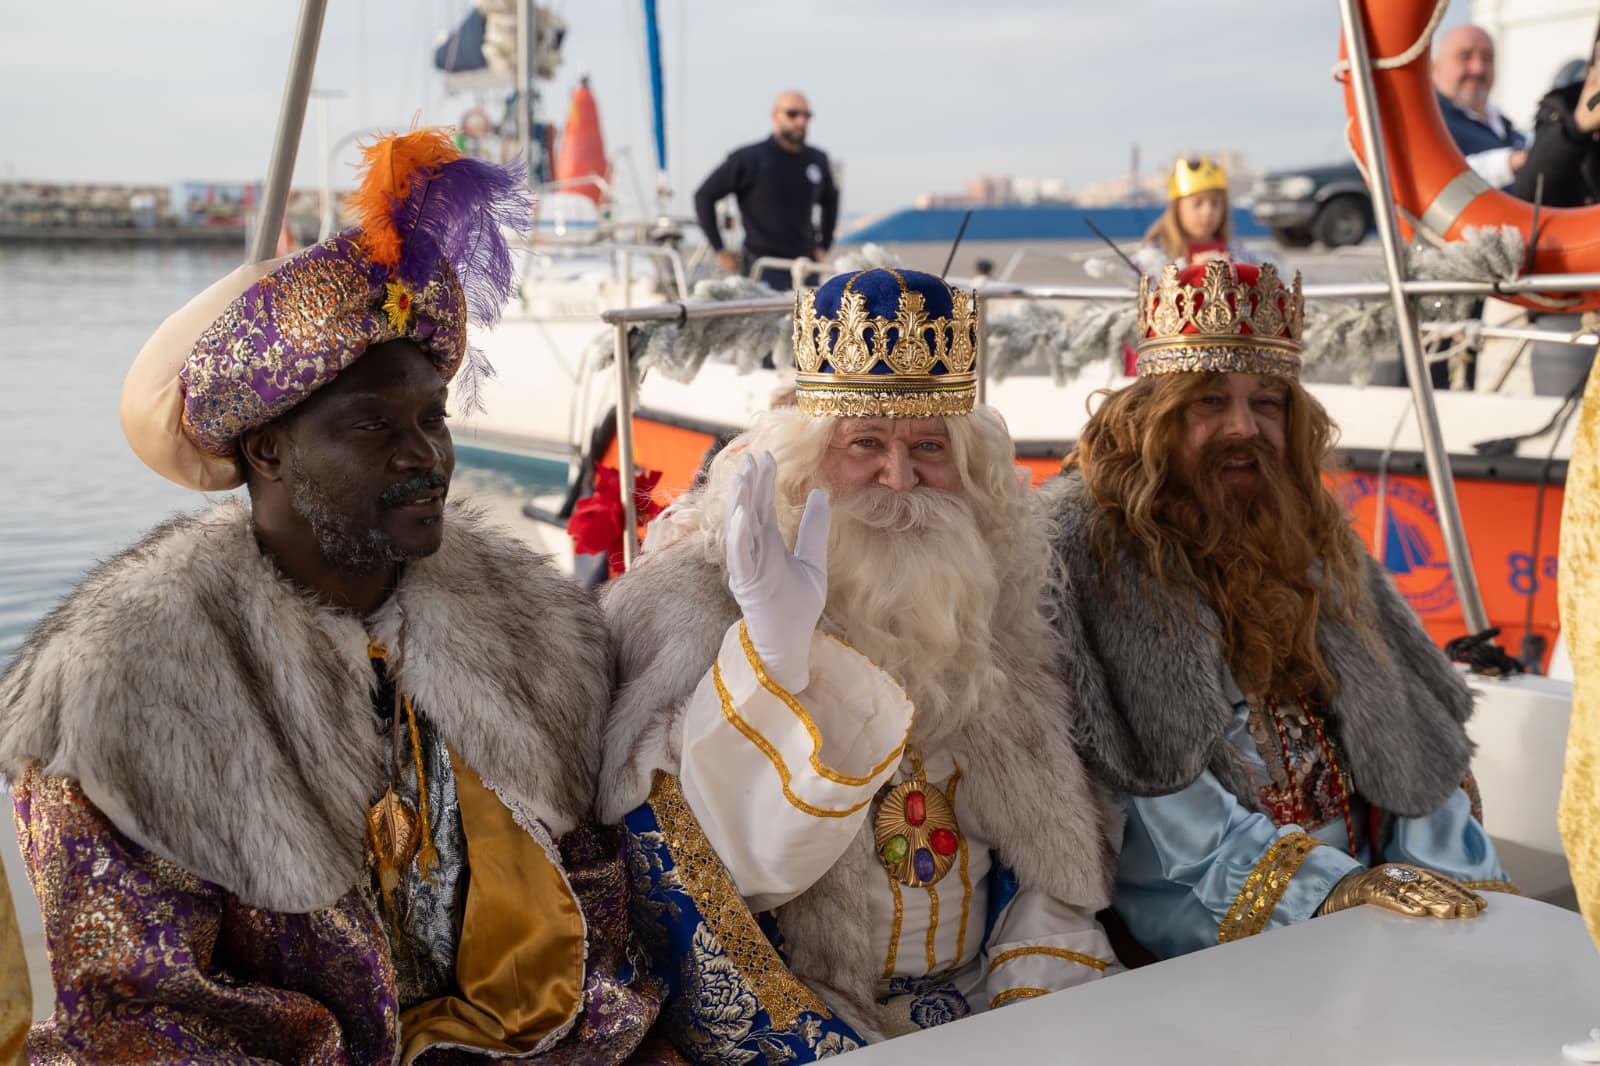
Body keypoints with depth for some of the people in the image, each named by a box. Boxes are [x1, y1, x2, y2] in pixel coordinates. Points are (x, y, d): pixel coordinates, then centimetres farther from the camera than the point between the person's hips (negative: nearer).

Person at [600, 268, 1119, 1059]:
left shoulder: (994, 590, 6)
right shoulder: (693, 602, -8)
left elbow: (1055, 833, 10)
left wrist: (1039, 981, -3)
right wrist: (776, 649, -30)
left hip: (980, 995, 4)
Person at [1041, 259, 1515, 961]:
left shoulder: (1314, 535, 16)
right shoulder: (1084, 541, -5)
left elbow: (1409, 730, 14)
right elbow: (1148, 774, -12)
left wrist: (1463, 883, -1)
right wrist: (1321, 887, -17)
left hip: (1372, 879, 6)